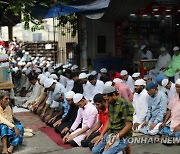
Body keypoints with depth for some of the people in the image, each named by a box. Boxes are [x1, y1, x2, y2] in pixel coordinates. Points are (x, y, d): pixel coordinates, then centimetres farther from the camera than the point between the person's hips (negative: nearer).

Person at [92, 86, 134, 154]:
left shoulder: (125, 105, -18)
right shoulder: (111, 103, 7)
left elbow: (129, 126, -20)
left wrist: (115, 139, -21)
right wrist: (102, 134, 4)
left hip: (122, 136, -8)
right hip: (110, 133, 8)